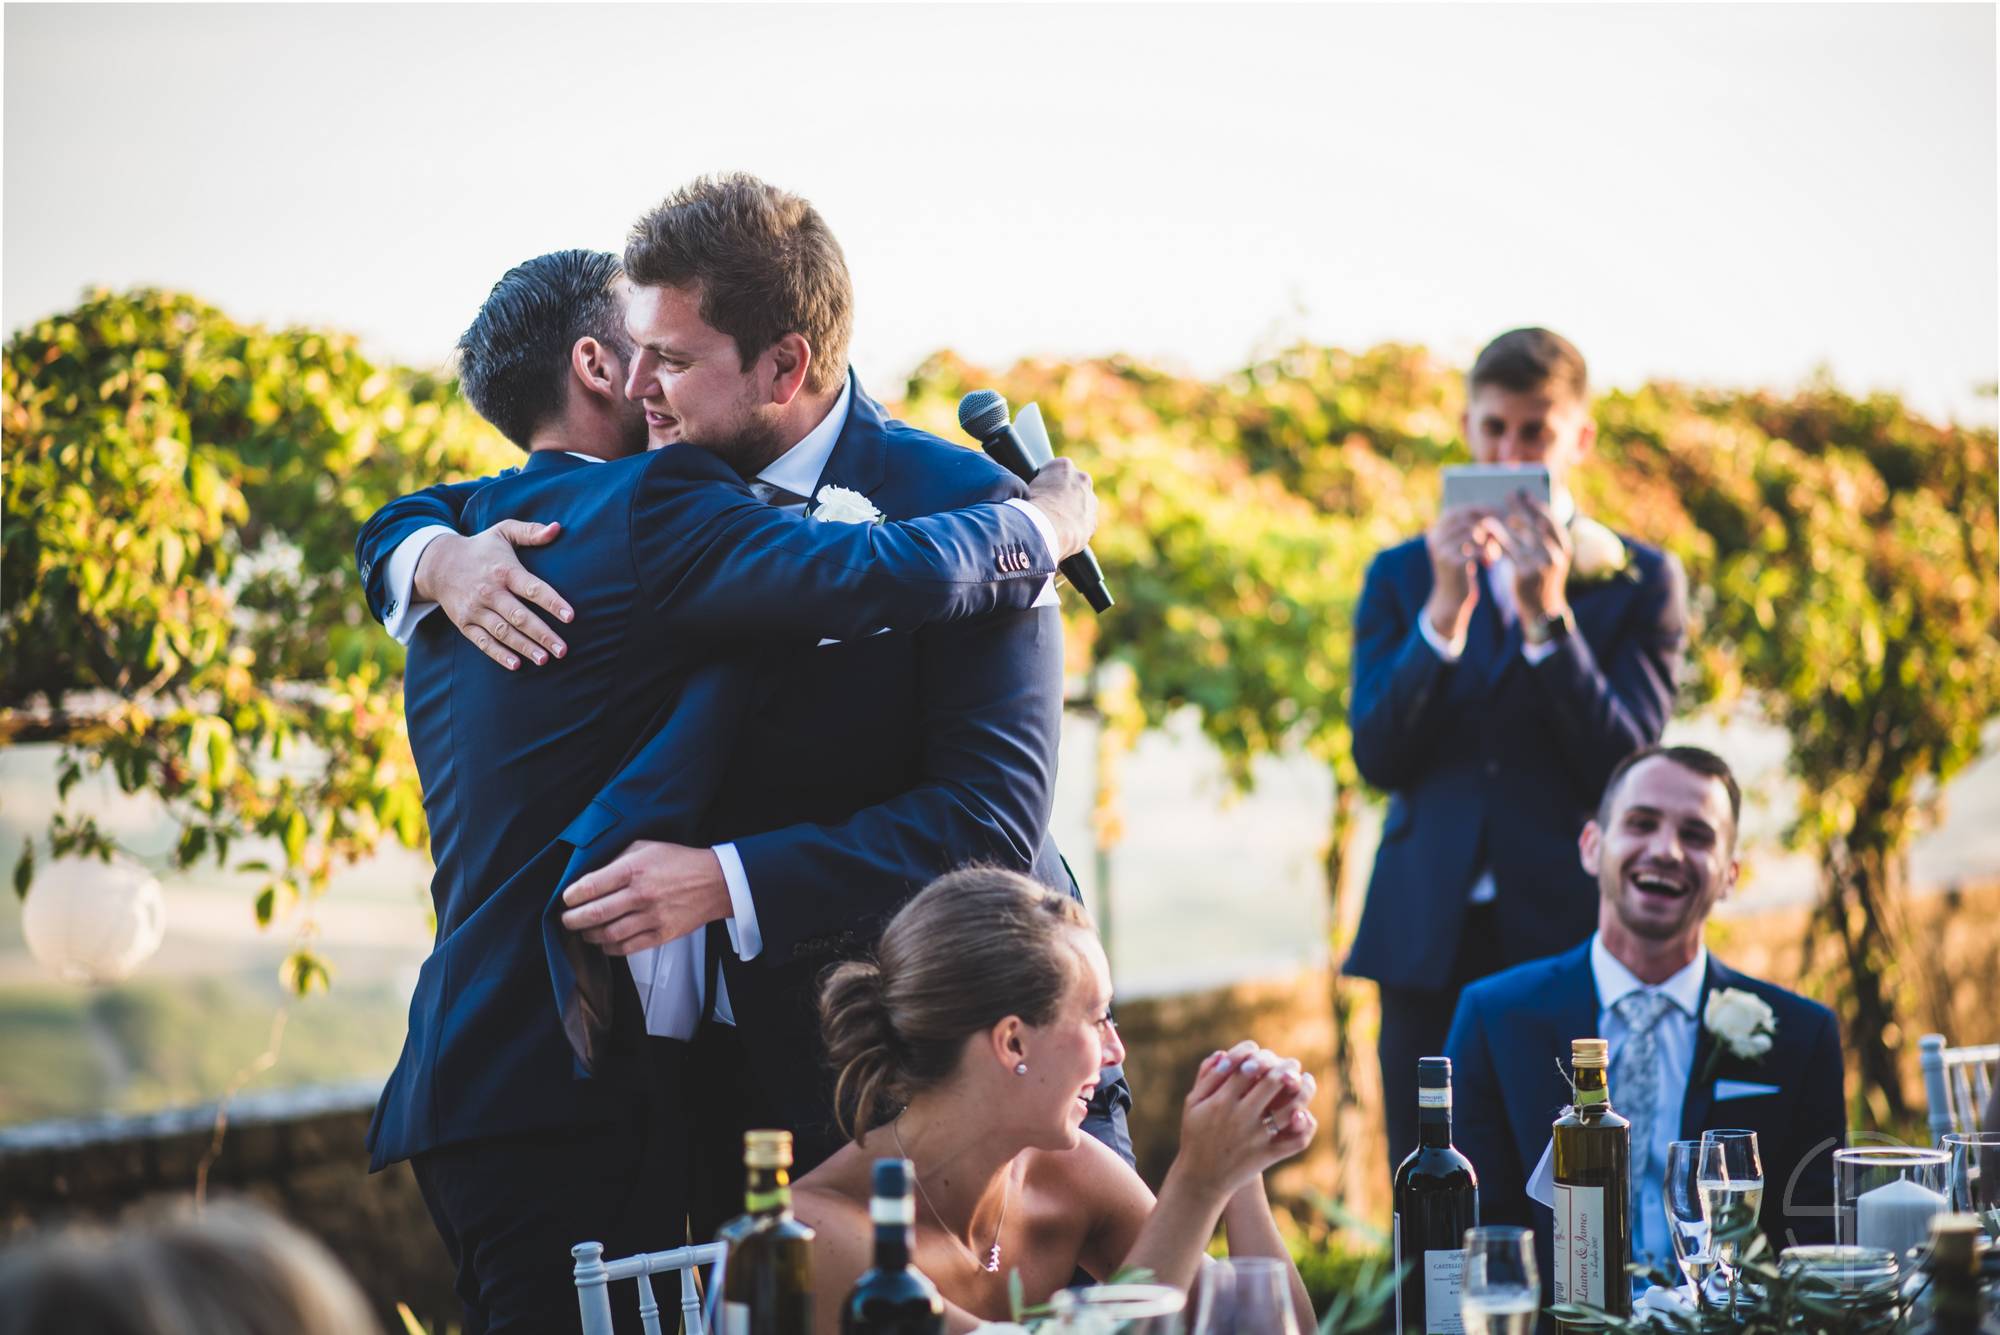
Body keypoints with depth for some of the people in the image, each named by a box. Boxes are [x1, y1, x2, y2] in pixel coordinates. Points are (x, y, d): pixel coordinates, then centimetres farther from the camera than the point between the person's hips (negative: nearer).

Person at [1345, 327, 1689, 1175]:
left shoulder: (1639, 583, 7)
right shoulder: (1403, 576, 13)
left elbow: (1624, 766, -5)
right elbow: (1377, 756, 1)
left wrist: (1547, 615, -14)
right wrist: (1446, 609, -10)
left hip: (1570, 928, -2)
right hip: (1432, 939, 2)